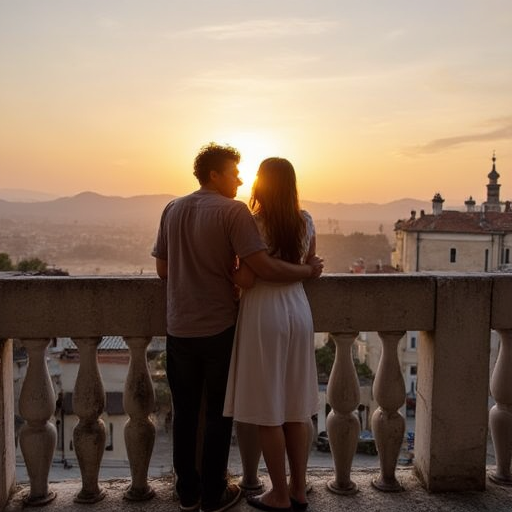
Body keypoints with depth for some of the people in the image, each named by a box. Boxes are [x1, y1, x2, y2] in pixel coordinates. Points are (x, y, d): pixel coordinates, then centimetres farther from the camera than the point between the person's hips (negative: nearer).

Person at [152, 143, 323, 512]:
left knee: (185, 411, 15)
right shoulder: (234, 211, -12)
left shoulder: (173, 210, 5)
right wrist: (309, 270, -8)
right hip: (219, 328, -4)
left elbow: (163, 270, 9)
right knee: (218, 413, 11)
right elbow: (263, 267, -22)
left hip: (180, 329, 5)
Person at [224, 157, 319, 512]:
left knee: (268, 410, 6)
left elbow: (246, 280, -17)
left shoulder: (254, 224, -13)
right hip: (298, 312, 6)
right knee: (296, 406, 14)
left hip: (265, 315, -6)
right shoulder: (306, 221, 4)